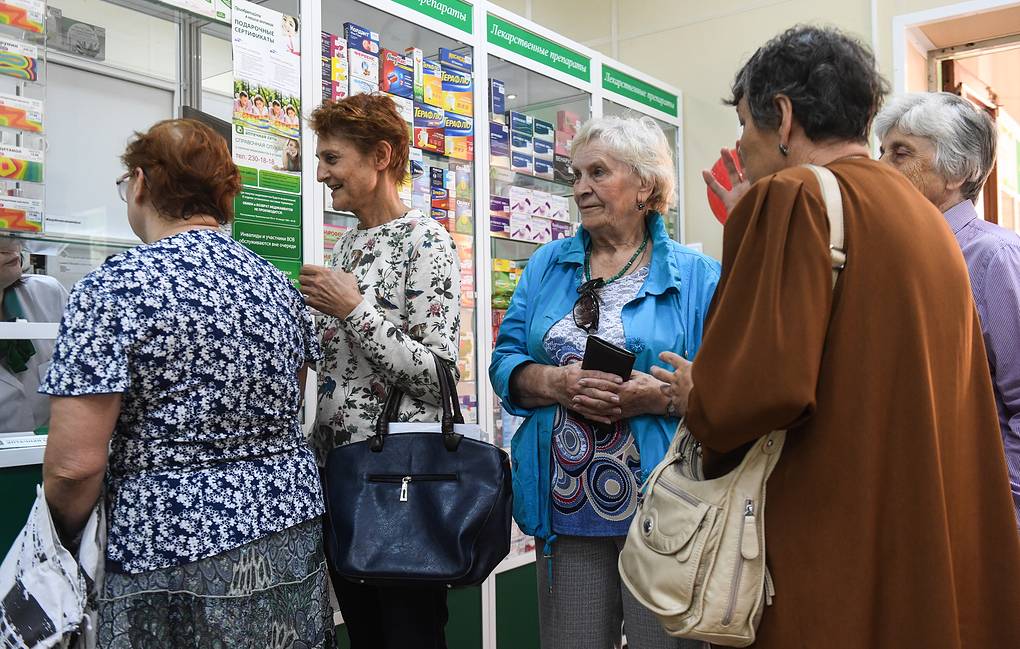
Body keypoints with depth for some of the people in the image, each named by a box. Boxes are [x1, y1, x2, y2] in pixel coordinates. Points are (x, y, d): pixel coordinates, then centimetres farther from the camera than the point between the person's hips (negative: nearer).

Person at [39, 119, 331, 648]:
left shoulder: (114, 288, -14)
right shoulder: (275, 283, 5)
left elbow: (75, 462, -16)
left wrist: (63, 534, 2)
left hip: (177, 554, -6)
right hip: (294, 533, 6)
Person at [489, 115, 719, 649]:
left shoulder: (696, 276, 1)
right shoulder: (548, 265, 12)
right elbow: (506, 363, 8)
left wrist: (660, 396, -20)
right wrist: (556, 383, -12)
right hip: (564, 509, 3)